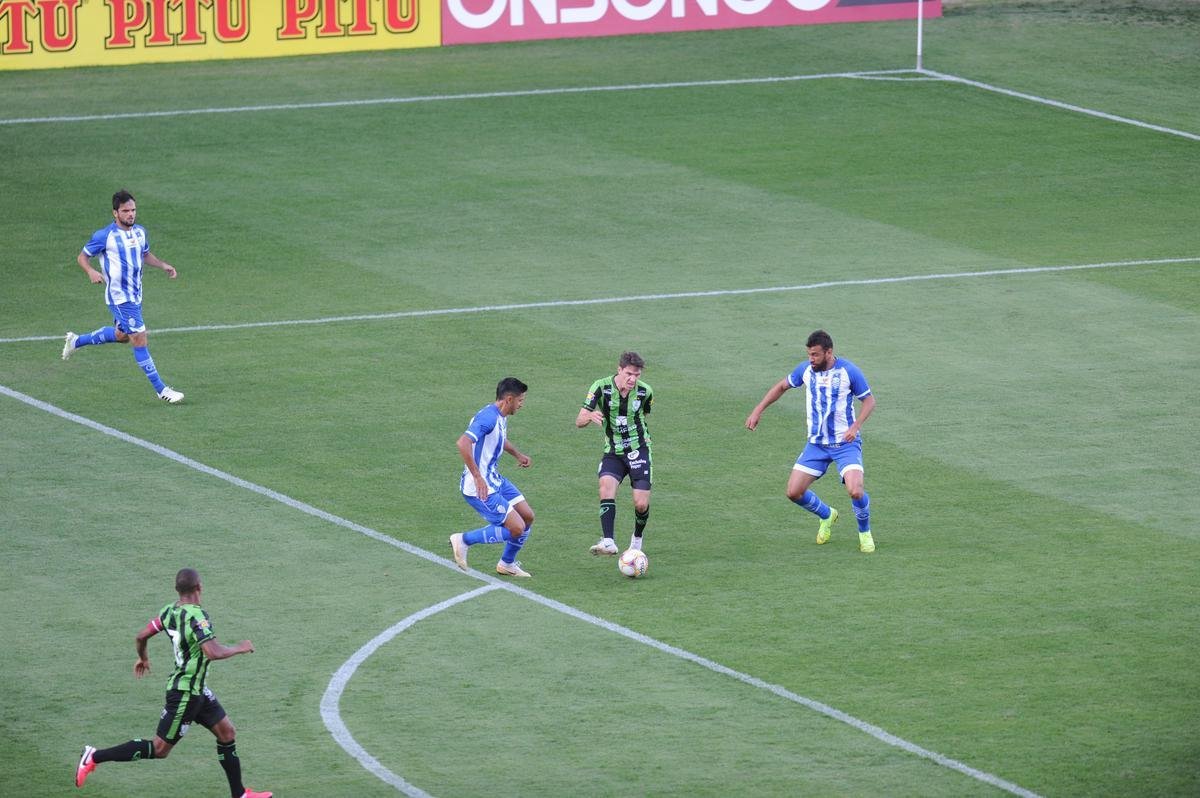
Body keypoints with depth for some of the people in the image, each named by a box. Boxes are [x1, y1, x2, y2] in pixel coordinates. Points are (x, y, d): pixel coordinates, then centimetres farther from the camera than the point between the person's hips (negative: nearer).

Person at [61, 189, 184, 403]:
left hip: (135, 295, 8)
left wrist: (164, 265, 7)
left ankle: (76, 341, 43)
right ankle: (161, 390, -5)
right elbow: (82, 257, -5)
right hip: (120, 296, -8)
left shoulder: (140, 232, 5)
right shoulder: (104, 236, -15)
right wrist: (91, 272, -25)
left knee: (121, 335, 24)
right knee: (139, 339, -9)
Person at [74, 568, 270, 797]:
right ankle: (95, 757, 1)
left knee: (226, 732, 15)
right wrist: (239, 648, -18)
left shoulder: (169, 611, 0)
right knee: (160, 749, -2)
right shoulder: (196, 617, -26)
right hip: (185, 693, -10)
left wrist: (143, 658, 29)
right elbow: (213, 652, -36)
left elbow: (141, 637, 8)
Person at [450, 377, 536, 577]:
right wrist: (477, 477, -35)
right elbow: (463, 443, -36)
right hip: (480, 488, -10)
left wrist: (518, 454, 26)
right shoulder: (488, 417, -23)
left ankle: (507, 564, 29)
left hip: (495, 480, 10)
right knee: (516, 528, -11)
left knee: (528, 517, 13)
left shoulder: (501, 417, 10)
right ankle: (463, 540, 0)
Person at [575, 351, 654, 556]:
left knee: (641, 504, -7)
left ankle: (637, 538, 24)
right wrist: (589, 417, -40)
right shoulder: (601, 387, -14)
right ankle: (608, 542, -34)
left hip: (639, 450, 0)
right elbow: (579, 421, -19)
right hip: (613, 452, 0)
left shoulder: (645, 392, -8)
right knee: (606, 487, -28)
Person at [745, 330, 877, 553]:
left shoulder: (848, 371, -14)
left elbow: (869, 400, -3)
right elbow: (781, 387, 16)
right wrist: (758, 411, 8)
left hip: (845, 443, -5)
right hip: (816, 443, 5)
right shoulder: (806, 369, -2)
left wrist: (855, 426, -19)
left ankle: (865, 533, 7)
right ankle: (827, 516, 29)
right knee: (794, 492, -2)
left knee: (855, 491, -23)